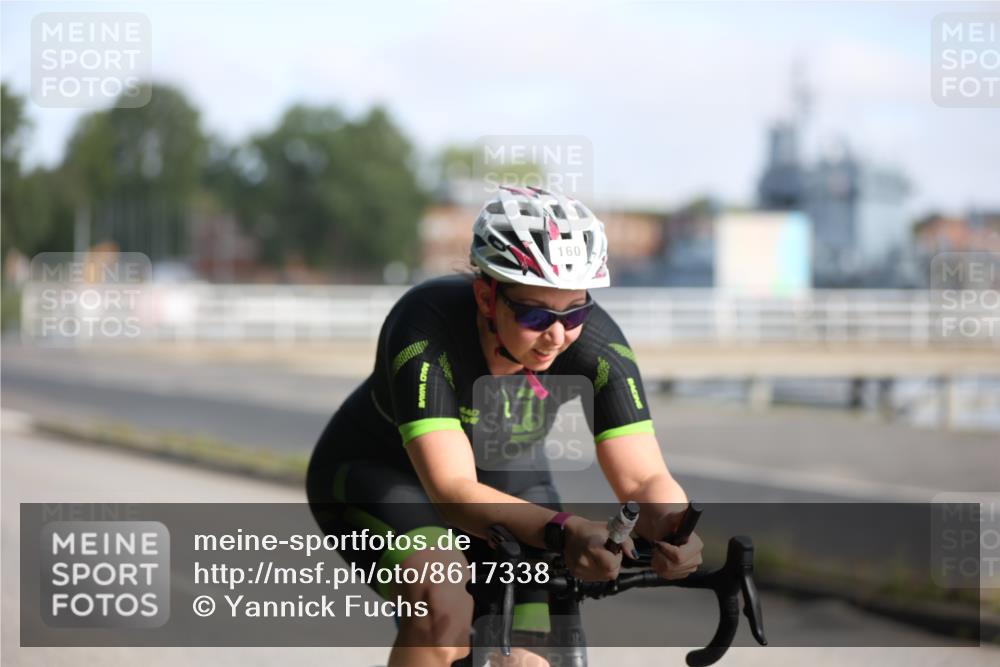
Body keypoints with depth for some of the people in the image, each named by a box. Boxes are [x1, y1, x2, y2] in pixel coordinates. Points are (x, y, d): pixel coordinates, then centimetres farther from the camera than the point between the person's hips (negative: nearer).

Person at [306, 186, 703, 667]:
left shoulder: (596, 343, -26)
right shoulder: (426, 329, -36)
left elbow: (644, 478, -28)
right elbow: (453, 491, -43)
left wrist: (668, 522, -52)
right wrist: (563, 531, -60)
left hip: (504, 480, 4)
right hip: (377, 475, -4)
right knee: (445, 607, -32)